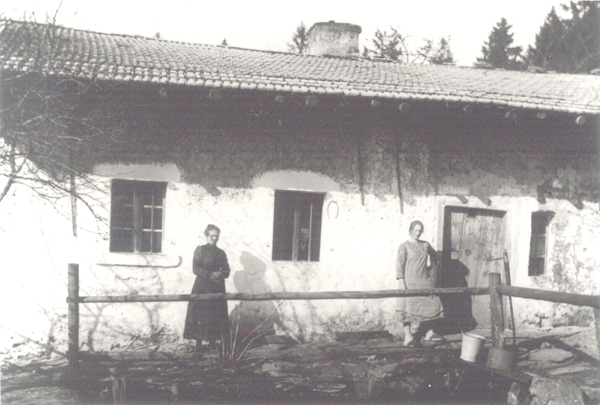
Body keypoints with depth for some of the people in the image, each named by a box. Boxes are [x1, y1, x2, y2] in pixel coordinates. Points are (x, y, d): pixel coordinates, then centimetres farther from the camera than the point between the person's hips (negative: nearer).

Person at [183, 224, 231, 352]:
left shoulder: (221, 253, 16)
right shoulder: (200, 250, 2)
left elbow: (227, 271, 12)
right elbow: (196, 268, -6)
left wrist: (220, 274, -9)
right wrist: (210, 274, -15)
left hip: (217, 288, 5)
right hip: (202, 288, -4)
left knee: (216, 316, 0)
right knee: (201, 315, -8)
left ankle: (212, 342, 5)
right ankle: (201, 342, -5)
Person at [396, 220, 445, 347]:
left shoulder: (425, 245, 10)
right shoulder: (404, 246, -5)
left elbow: (433, 256, 30)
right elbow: (400, 265, -9)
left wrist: (432, 268, 21)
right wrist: (401, 282, -16)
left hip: (424, 281, 5)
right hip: (409, 282, -5)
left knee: (432, 304, 4)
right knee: (408, 308, -8)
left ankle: (430, 332, 20)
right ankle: (408, 337, -4)